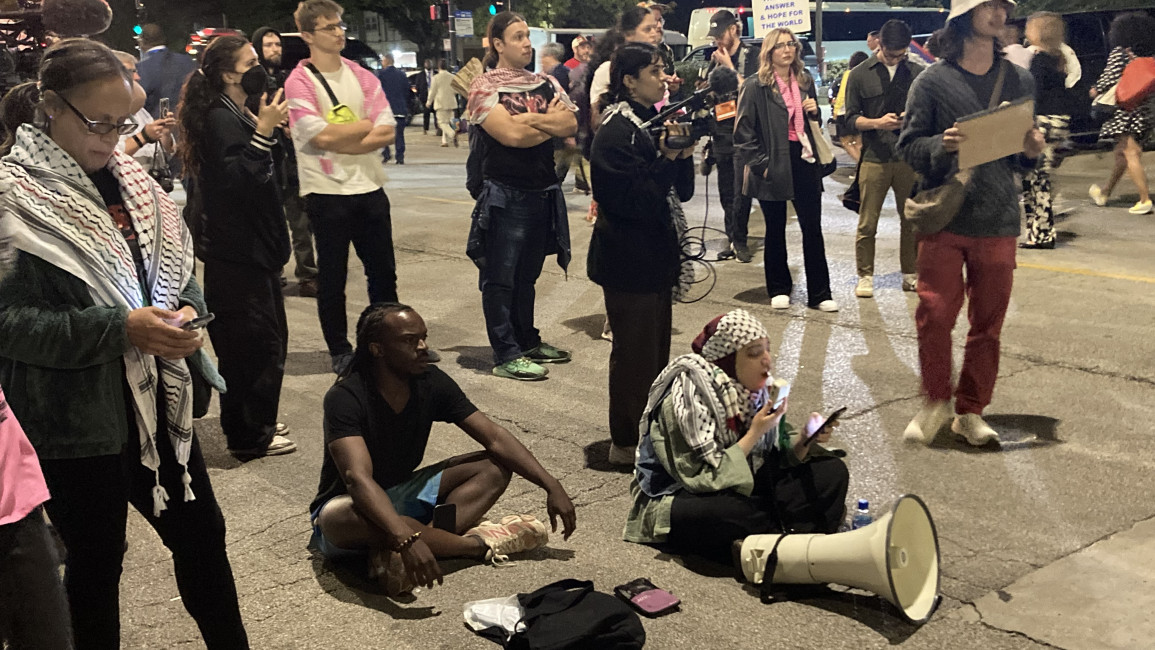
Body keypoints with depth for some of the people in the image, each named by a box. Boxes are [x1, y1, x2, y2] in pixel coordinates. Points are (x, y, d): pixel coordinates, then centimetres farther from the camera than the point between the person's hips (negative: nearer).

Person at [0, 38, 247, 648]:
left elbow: (177, 266, 14)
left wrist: (187, 309, -8)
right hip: (76, 416, -6)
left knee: (201, 534, 15)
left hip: (159, 402, 6)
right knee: (97, 558, 11)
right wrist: (121, 328, -24)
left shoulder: (125, 177, 6)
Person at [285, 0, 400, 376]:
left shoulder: (362, 77, 7)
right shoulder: (299, 83, -6)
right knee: (333, 276, 6)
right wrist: (366, 125, -6)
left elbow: (387, 133, -3)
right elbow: (322, 136, -19)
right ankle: (339, 351, 19)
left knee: (383, 271, 12)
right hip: (327, 192, -4)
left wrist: (341, 140, -14)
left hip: (369, 187, 5)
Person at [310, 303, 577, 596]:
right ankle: (478, 543, -29)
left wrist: (551, 486, -18)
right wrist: (406, 538, -53)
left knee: (495, 467, -10)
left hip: (403, 495, 6)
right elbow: (358, 479, -39)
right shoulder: (345, 398, -25)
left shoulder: (431, 382, -9)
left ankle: (393, 552, -31)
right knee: (342, 517, -41)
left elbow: (495, 439, -9)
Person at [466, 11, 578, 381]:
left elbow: (571, 125, -1)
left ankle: (527, 341, 29)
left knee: (527, 275, 17)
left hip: (544, 194, 6)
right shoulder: (484, 87, -6)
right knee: (500, 278, 0)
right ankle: (506, 356, 6)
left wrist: (531, 119, -15)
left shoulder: (545, 84, 11)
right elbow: (511, 134, -19)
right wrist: (551, 122, -5)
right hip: (505, 195, -6)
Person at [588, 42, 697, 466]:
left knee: (656, 348, 16)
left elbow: (682, 192, 13)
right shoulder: (616, 132, -16)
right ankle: (627, 443, 11)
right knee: (634, 352, -1)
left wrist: (684, 156, -4)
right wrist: (666, 159, -23)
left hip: (657, 255, 9)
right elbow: (630, 200, -22)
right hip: (629, 260, -9)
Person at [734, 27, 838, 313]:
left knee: (813, 227, 2)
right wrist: (760, 164, -13)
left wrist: (814, 112, 1)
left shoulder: (805, 81, 12)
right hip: (773, 165, -4)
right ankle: (778, 290, 22)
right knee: (775, 229, 9)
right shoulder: (755, 87, -6)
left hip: (803, 160, 4)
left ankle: (819, 294, 7)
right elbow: (744, 132, -8)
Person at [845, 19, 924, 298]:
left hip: (910, 157, 2)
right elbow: (852, 117, 3)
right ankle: (865, 276, 10)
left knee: (912, 220, 6)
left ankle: (910, 274, 18)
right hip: (874, 158, -1)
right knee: (867, 223, -1)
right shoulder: (860, 75, 4)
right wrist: (878, 123, -15)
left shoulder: (918, 73, 8)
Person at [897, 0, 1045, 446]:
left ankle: (970, 411, 21)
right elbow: (907, 146, -1)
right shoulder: (933, 81, -2)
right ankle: (935, 403, 17)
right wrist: (941, 145, -20)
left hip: (998, 221, 3)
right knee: (935, 315, -4)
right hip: (943, 220, -3)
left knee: (988, 324, 7)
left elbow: (1021, 159, 16)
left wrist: (1030, 153, -6)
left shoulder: (1020, 81, 9)